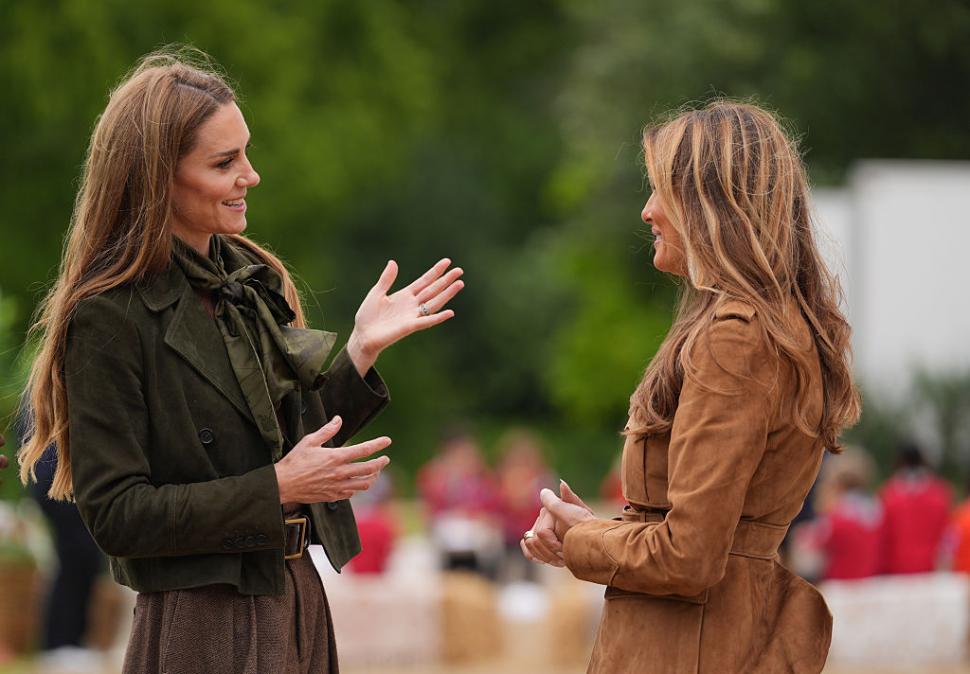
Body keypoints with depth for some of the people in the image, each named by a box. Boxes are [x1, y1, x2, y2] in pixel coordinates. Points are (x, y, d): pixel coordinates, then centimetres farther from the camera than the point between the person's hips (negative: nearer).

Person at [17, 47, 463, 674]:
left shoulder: (253, 279, 8)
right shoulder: (109, 316, -15)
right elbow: (115, 516, -18)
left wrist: (363, 348, 1)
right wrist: (277, 488, -20)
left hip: (299, 601, 7)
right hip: (203, 623, -7)